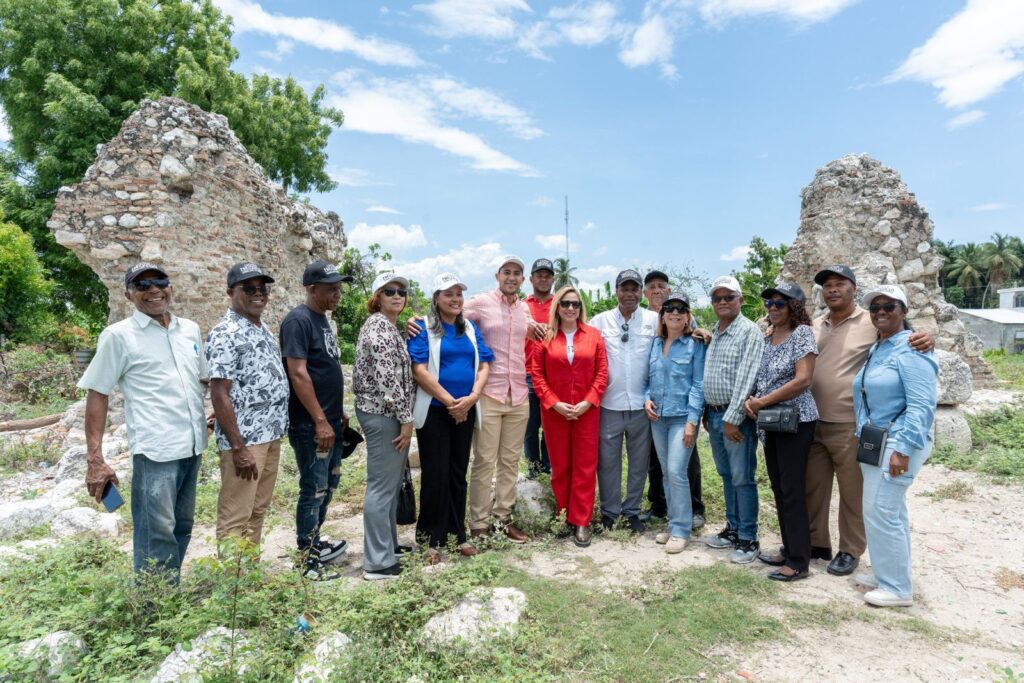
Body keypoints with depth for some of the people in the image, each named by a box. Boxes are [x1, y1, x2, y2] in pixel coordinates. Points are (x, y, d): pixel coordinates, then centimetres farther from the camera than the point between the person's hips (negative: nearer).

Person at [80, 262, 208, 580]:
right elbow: (97, 394, -4)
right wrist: (94, 460, -9)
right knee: (157, 536, -3)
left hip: (193, 445, 6)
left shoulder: (190, 329, 10)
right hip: (155, 449, -6)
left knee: (181, 529, 17)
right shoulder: (118, 335, -4)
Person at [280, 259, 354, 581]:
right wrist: (320, 421, -22)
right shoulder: (298, 320, -15)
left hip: (330, 420, 9)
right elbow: (298, 374, -21)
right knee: (314, 489, -1)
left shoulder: (322, 319, 13)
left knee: (328, 484, 18)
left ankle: (314, 542, 33)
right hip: (311, 424, -9)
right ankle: (308, 559, 12)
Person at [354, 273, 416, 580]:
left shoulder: (387, 325, 15)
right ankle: (378, 562, 7)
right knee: (382, 487, -3)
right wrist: (406, 419, -18)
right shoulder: (380, 327, -16)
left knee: (390, 484, 19)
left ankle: (387, 543, 33)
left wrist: (403, 417, 20)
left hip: (383, 413, 11)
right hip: (384, 414, -11)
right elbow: (388, 379, -23)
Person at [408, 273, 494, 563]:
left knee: (458, 474, 13)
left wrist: (472, 398, -10)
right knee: (435, 475, 1)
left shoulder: (470, 328, 11)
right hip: (434, 411, -5)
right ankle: (431, 539, 15)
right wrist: (450, 401, -16)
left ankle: (457, 534, 25)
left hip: (465, 411, 5)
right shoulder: (424, 328, -5)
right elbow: (419, 370, -14)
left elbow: (484, 365, 6)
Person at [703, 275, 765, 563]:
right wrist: (707, 412, 14)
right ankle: (732, 528, 28)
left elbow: (745, 378, -17)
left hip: (736, 416, -7)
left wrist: (732, 419, -19)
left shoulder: (749, 332, -10)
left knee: (742, 479, -1)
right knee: (727, 476, 16)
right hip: (714, 414, 7)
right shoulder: (712, 334, 13)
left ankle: (748, 539, 10)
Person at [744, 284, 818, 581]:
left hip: (795, 420, -7)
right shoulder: (767, 336, 11)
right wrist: (750, 400, -5)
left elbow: (803, 380, -19)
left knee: (792, 490, -3)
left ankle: (799, 562, 7)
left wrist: (762, 401, -16)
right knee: (778, 488, 13)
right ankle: (789, 549, 26)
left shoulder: (802, 333, -10)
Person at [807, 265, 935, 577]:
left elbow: (906, 338, -4)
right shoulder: (814, 326, 9)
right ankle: (816, 542, 32)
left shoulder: (872, 323, -6)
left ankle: (850, 551, 26)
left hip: (850, 425, -5)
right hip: (813, 422, 5)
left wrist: (926, 339, -26)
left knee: (852, 493, 9)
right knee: (813, 488, 16)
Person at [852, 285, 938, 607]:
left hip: (897, 444, -9)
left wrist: (903, 449, -24)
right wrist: (865, 440, 18)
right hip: (875, 443, 9)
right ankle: (889, 574, 29)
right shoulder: (875, 350, 14)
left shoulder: (911, 351, -15)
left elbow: (922, 406, -21)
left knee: (881, 513, -5)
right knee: (892, 512, 17)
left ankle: (897, 589, 9)